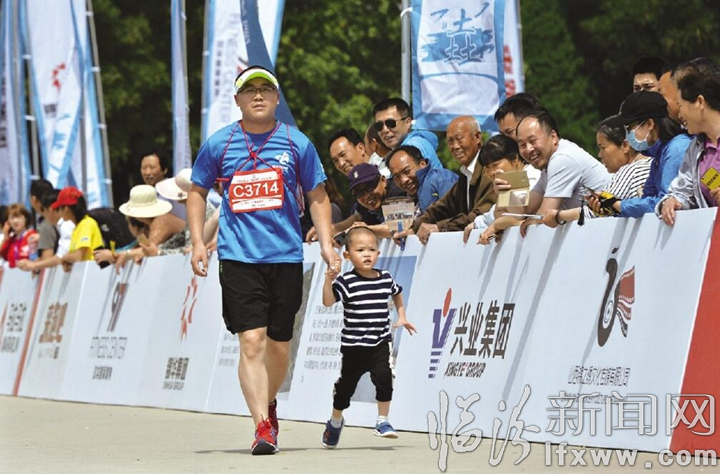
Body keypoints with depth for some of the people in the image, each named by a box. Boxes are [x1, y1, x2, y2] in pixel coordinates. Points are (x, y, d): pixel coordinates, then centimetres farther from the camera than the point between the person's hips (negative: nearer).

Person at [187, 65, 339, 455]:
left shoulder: (297, 143, 4)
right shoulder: (218, 144, 3)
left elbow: (317, 196, 12)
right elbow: (197, 191, 14)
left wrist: (326, 243, 1)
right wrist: (198, 242, 4)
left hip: (286, 256, 2)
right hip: (238, 257, -1)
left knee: (279, 345, 9)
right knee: (251, 340, -13)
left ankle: (268, 404, 36)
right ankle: (263, 426, -13)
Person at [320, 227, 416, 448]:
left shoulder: (386, 278, 3)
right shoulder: (346, 281, -10)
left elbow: (397, 293, 25)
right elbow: (328, 302, -22)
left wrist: (402, 317, 19)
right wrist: (329, 280, -35)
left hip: (381, 342, 2)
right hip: (353, 345, -2)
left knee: (384, 377, -18)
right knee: (346, 385, 11)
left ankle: (382, 421, -2)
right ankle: (336, 421, 36)